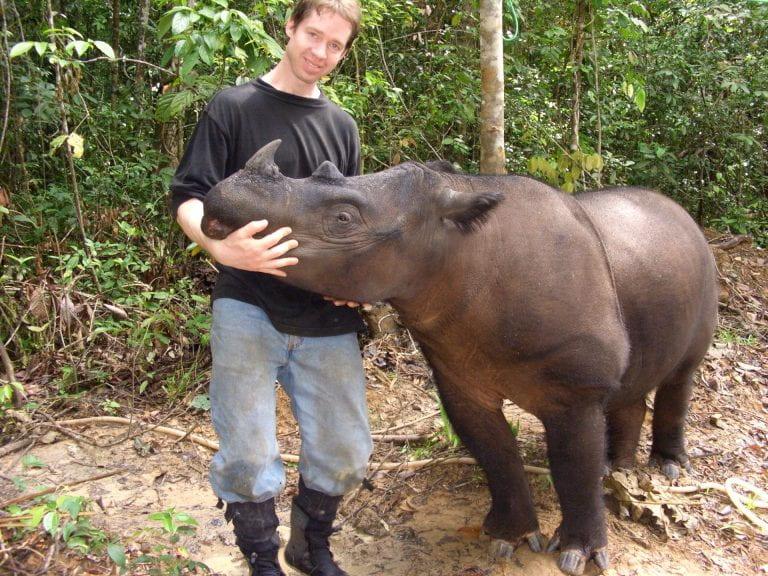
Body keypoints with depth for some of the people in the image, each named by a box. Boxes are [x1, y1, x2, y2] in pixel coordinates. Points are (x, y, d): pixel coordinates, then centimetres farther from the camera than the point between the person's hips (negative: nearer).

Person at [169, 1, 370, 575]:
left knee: (345, 453, 7)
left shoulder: (341, 125, 15)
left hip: (326, 319, 4)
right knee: (247, 458, -1)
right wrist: (220, 246, -26)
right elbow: (187, 198, -4)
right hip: (248, 308, -3)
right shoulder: (234, 107, 2)